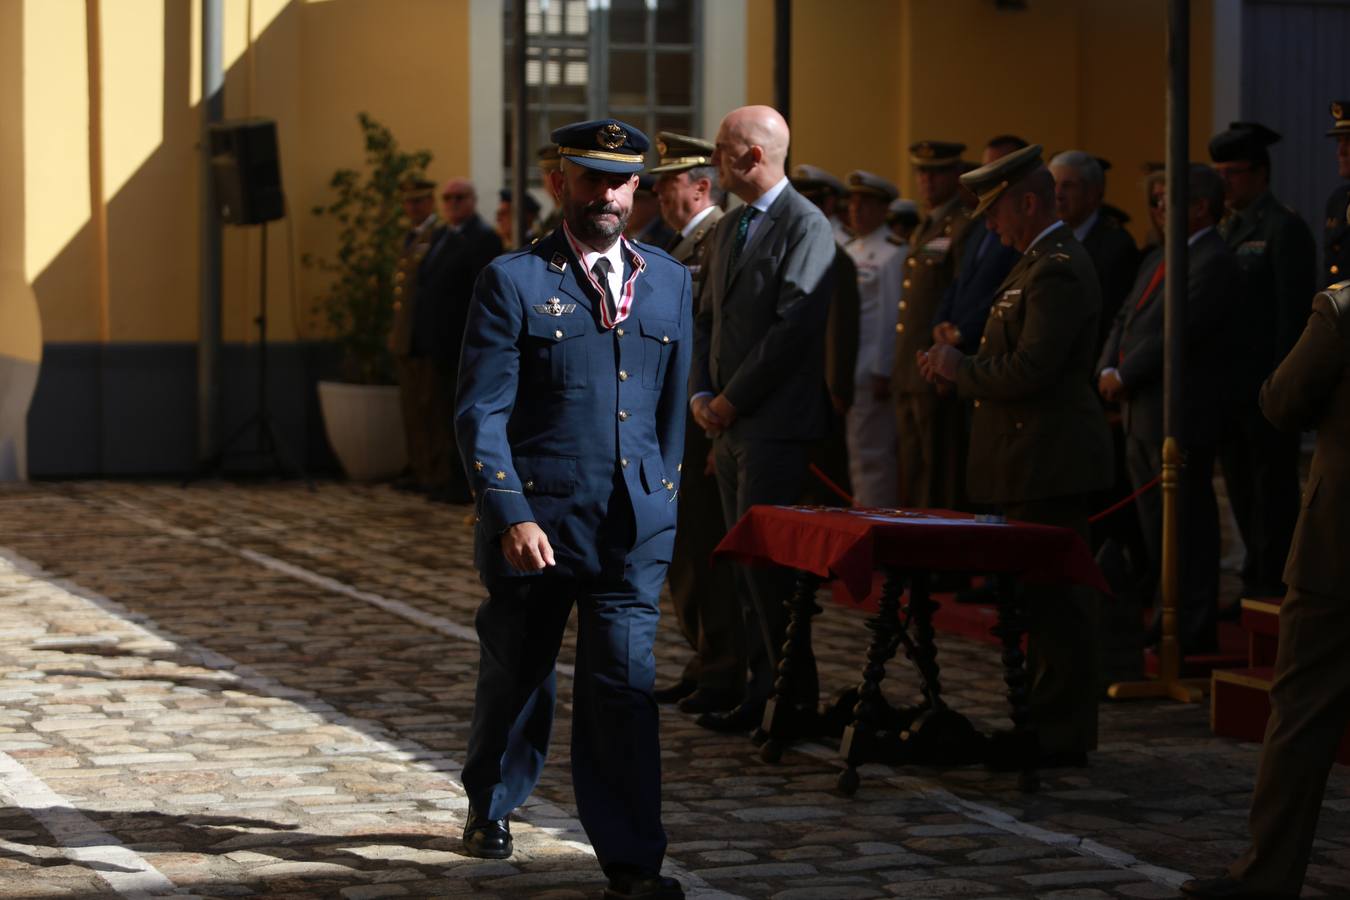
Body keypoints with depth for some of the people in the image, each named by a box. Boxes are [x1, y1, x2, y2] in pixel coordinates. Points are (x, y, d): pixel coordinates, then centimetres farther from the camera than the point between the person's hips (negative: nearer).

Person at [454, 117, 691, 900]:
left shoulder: (669, 282, 10)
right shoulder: (513, 282, -4)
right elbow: (480, 414, -8)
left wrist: (664, 498, 11)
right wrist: (511, 516, -15)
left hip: (635, 527, 2)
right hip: (538, 521, -2)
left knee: (625, 688, -4)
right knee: (517, 678, 14)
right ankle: (492, 807, 39)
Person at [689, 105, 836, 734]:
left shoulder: (806, 227, -10)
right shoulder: (728, 229, 17)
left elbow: (793, 327, -17)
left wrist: (732, 400, -13)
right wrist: (700, 394, 4)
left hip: (776, 425, -8)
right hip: (731, 424, 9)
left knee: (765, 559, -10)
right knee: (745, 561, 9)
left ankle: (796, 700, -2)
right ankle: (764, 688, 14)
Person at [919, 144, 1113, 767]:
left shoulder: (1059, 272, -18)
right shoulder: (1040, 263, 17)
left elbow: (1031, 369, -25)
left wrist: (963, 369, -11)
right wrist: (960, 364, 9)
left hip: (1050, 459, -11)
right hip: (1037, 458, 11)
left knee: (1054, 597, -6)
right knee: (1042, 594, 15)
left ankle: (1061, 735, -2)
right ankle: (1045, 721, 22)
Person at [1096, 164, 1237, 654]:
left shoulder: (1214, 262, -13)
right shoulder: (1159, 260, 18)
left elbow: (1178, 330, -20)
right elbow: (1124, 320, 17)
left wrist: (1124, 377, -14)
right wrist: (1108, 370, -1)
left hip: (1179, 416, -9)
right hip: (1140, 415, 9)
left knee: (1187, 523, -4)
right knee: (1155, 522, 14)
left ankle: (1196, 627, 2)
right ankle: (1173, 614, 23)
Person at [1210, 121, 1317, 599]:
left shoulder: (1284, 228, -10)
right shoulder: (1226, 229, 15)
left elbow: (1294, 311, -14)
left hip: (1265, 386, -8)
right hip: (1230, 387, 8)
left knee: (1271, 487, -1)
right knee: (1242, 487, 13)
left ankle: (1272, 583, 4)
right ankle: (1258, 580, 22)